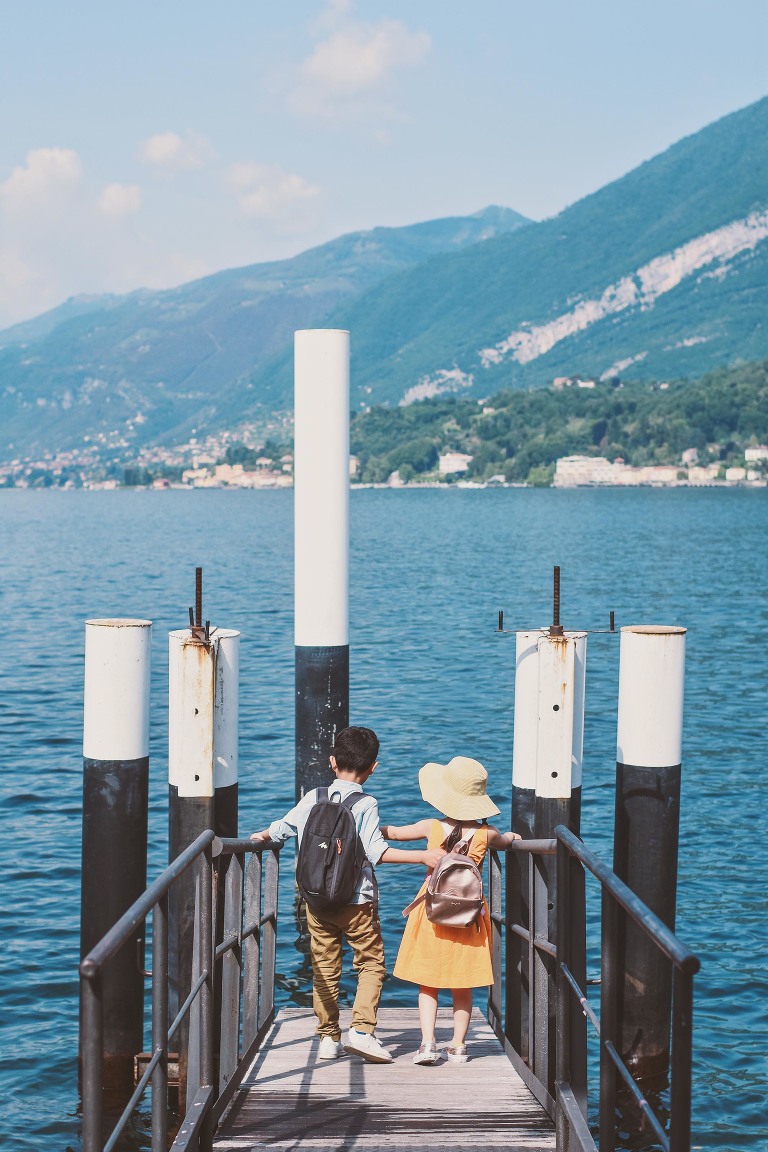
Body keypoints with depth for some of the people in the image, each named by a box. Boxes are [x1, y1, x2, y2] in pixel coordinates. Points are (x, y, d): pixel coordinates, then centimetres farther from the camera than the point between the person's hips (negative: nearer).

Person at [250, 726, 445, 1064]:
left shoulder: (312, 799, 4)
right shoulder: (366, 805, -10)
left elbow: (282, 827, 16)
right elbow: (376, 851, -19)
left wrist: (262, 836, 38)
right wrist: (422, 856, -18)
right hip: (356, 900, -4)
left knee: (324, 968, 11)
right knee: (371, 963, 5)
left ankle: (328, 1038, 13)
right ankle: (362, 1029, -9)